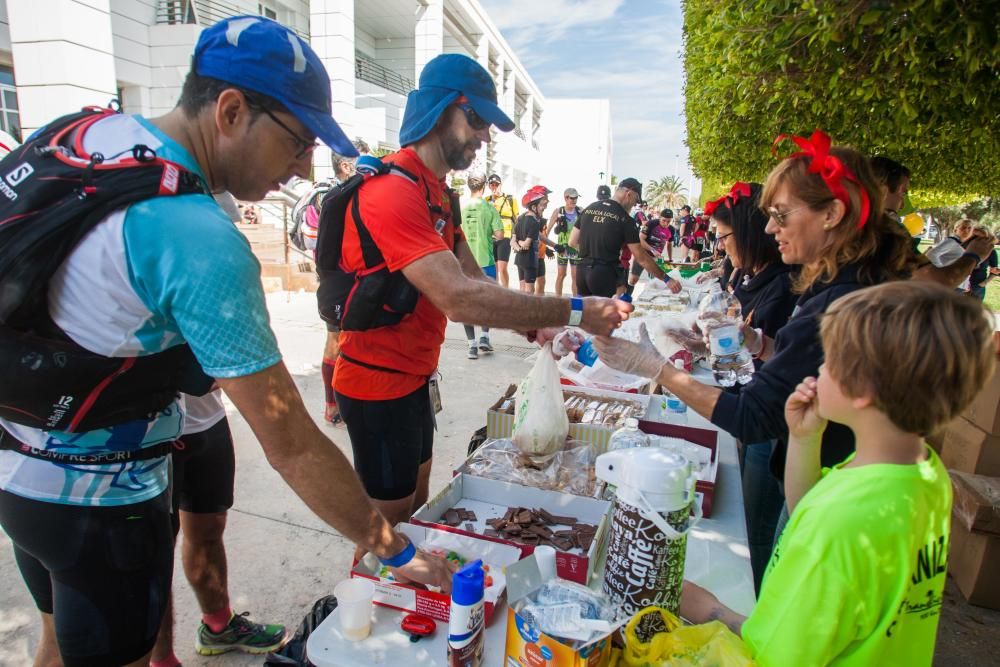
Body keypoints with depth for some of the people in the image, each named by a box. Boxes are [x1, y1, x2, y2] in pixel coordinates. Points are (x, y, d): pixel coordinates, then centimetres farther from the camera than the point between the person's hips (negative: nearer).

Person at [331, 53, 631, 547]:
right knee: (388, 523, 7)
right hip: (378, 382, -10)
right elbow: (460, 299, -34)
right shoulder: (393, 190, -23)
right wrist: (573, 312, -29)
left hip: (413, 377, 10)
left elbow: (476, 282, 6)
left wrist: (538, 325, -8)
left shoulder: (435, 192, 12)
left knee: (416, 506, 21)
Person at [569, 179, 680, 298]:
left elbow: (572, 242, 11)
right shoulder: (625, 219, -7)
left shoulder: (589, 209, 8)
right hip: (604, 274, -5)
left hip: (582, 271, 5)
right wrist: (666, 279, -1)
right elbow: (641, 258, -7)